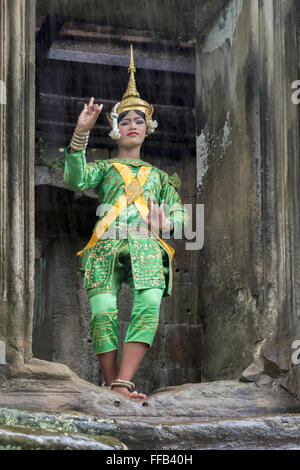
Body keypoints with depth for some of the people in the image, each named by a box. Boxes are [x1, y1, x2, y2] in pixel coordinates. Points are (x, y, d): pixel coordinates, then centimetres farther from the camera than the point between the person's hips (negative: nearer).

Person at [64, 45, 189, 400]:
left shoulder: (158, 174, 33)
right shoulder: (105, 167, 27)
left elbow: (180, 214, 24)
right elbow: (75, 179, 4)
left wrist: (165, 223, -1)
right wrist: (81, 133, -6)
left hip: (147, 245, 1)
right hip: (106, 243, -1)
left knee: (149, 306, -27)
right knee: (103, 311, -23)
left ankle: (123, 383, -35)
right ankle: (112, 387, -22)